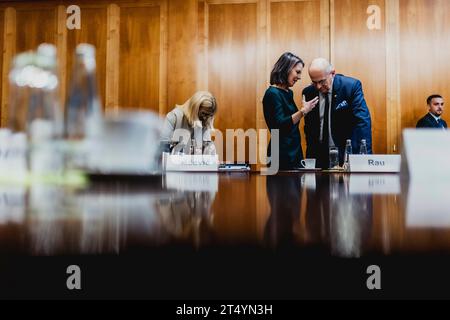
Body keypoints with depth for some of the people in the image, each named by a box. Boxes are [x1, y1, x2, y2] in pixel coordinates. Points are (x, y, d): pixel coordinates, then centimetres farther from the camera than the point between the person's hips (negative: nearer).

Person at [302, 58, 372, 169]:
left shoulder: (352, 86, -12)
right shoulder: (308, 93, -1)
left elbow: (362, 122, -17)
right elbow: (309, 127, 8)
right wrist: (311, 155, 2)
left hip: (345, 153, -3)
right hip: (320, 156, 3)